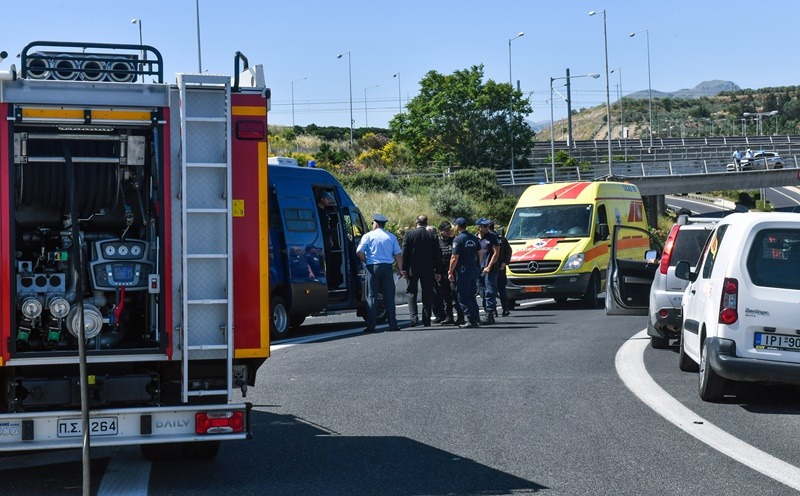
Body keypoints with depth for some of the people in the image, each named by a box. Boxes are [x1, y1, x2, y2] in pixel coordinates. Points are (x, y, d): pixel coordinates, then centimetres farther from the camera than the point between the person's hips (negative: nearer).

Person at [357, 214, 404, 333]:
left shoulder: (368, 236, -1)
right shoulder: (391, 237, 8)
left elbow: (359, 252, -10)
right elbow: (398, 254, 4)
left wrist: (366, 261, 4)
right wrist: (400, 269, 9)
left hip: (372, 268, -2)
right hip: (387, 267, 2)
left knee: (372, 296, 2)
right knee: (389, 296, 5)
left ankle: (371, 326, -2)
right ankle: (393, 325, 3)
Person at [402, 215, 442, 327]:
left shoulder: (409, 234, -3)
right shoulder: (432, 236, 1)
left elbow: (404, 253, -4)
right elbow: (437, 256, 3)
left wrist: (404, 268, 0)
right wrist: (437, 271, 9)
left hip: (413, 269, -1)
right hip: (428, 270, 2)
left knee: (411, 292, 5)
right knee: (427, 294, 7)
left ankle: (414, 317, -11)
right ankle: (426, 320, 7)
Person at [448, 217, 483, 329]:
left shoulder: (458, 239, -13)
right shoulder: (474, 238, 9)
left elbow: (455, 258, -16)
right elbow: (479, 253, 15)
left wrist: (450, 272, -9)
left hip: (463, 270, -7)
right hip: (474, 269, 7)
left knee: (463, 297, -1)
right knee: (471, 296, 18)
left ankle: (472, 320, -6)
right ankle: (477, 319, 17)